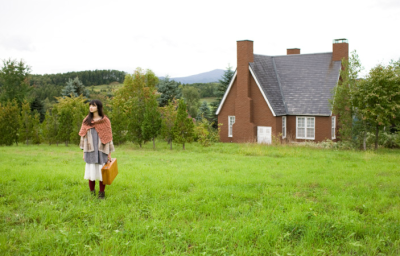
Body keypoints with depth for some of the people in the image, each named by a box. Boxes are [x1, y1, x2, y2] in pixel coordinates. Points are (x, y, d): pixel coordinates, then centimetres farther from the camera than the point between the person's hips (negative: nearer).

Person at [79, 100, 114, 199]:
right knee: (91, 171, 5)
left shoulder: (105, 120, -1)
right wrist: (84, 152, 6)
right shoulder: (86, 120, 7)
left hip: (101, 149, -2)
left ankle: (102, 193, 12)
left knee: (101, 171, 1)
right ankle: (92, 193, 16)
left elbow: (108, 137, -1)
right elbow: (83, 136, 10)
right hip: (90, 150, 2)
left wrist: (109, 153, -3)